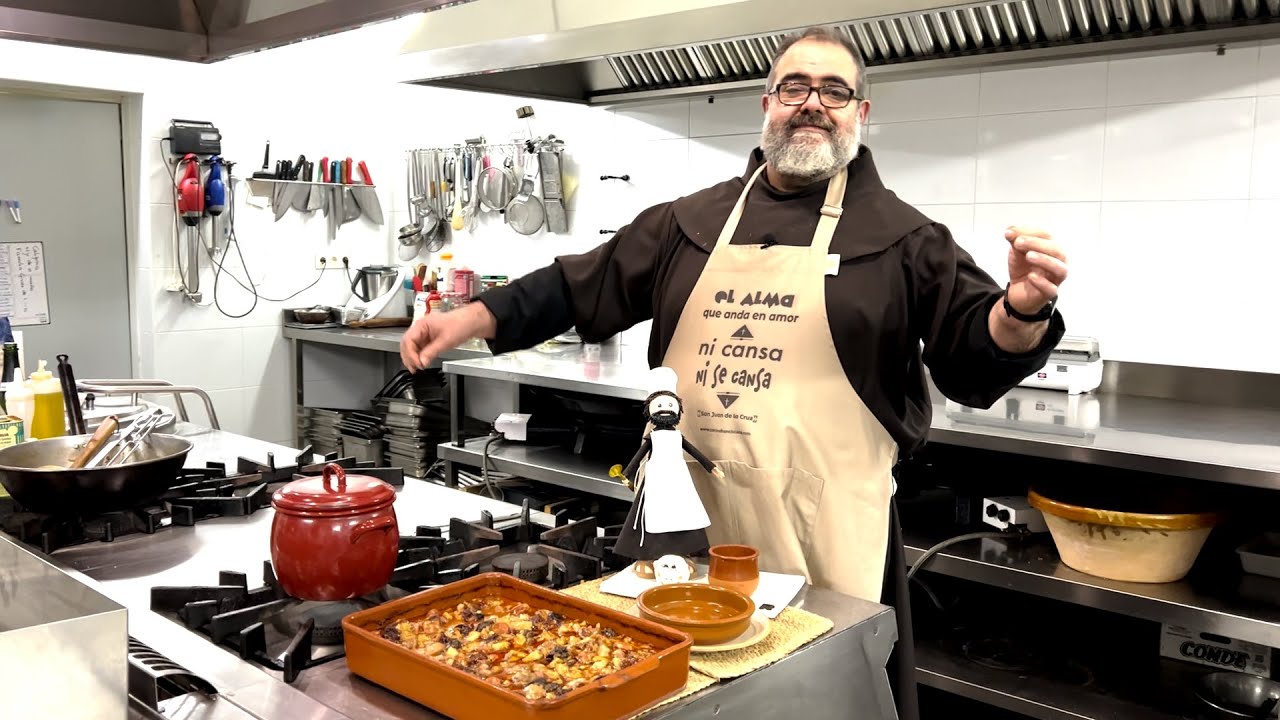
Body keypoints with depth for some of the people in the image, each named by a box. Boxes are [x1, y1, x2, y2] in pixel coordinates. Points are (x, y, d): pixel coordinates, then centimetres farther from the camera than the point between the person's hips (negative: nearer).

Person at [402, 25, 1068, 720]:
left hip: (822, 534, -3)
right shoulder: (691, 220, 10)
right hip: (688, 520, 3)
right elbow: (580, 288, 14)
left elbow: (975, 358, -4)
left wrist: (1023, 311, -25)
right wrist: (471, 318, 6)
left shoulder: (902, 237, 1)